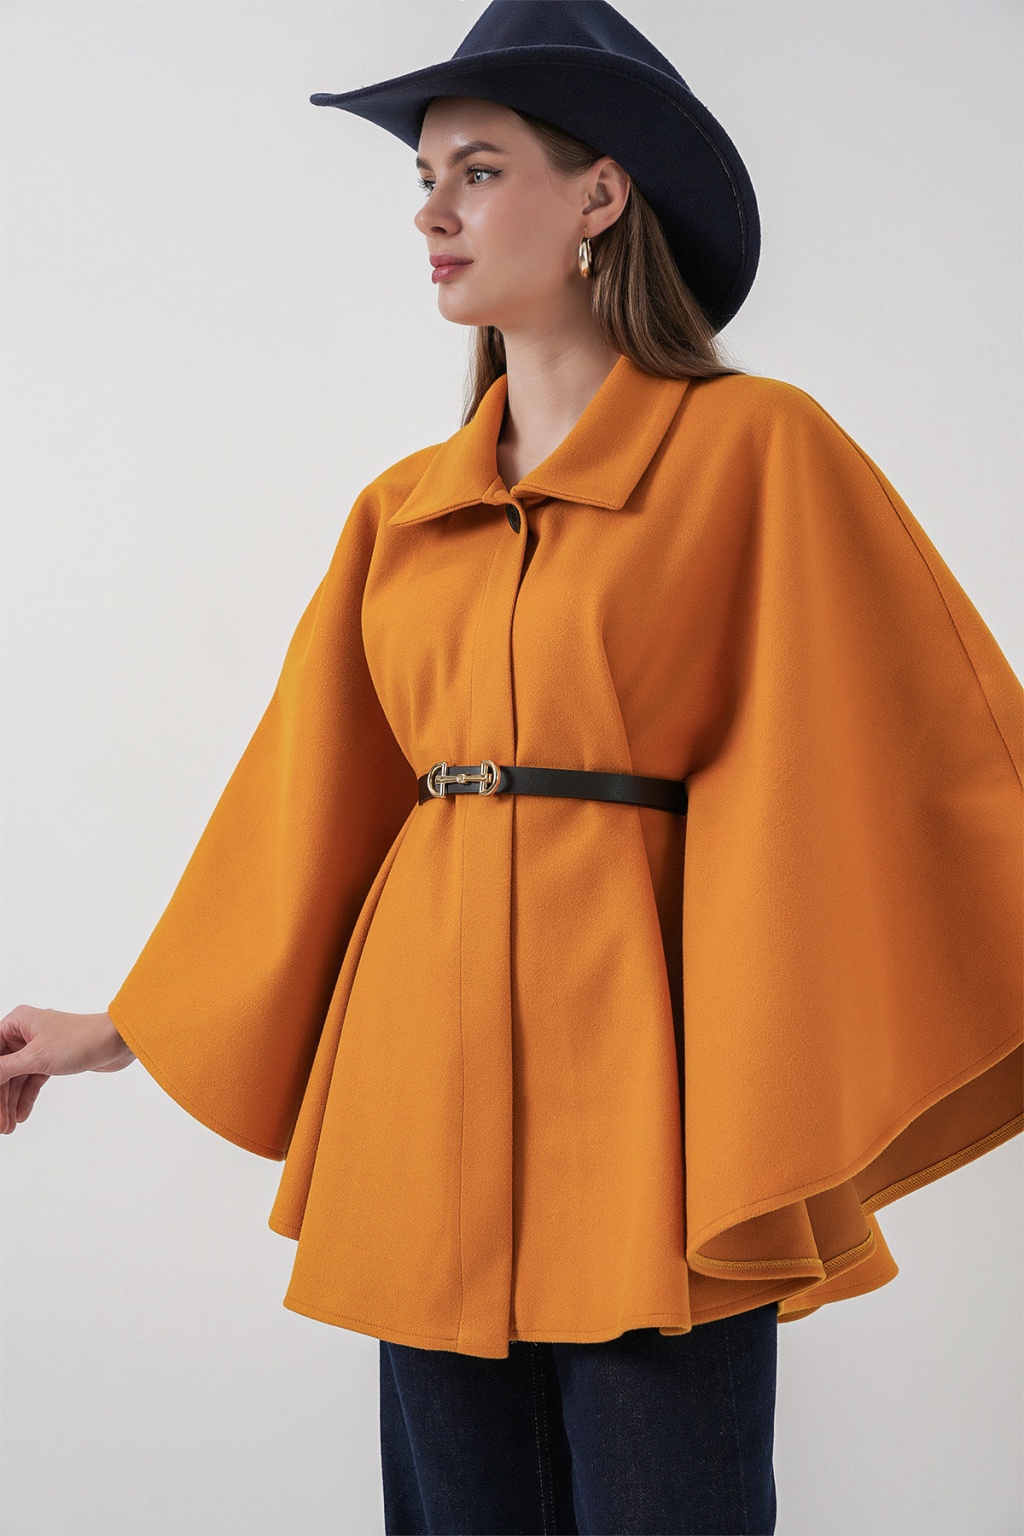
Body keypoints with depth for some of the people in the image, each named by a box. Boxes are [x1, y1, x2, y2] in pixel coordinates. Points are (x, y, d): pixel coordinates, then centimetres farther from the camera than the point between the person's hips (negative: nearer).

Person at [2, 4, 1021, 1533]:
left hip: (636, 1048, -5)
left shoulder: (752, 452, -3)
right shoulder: (402, 513, 12)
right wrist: (128, 1025, 18)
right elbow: (305, 803, 17)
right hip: (428, 1065, 5)